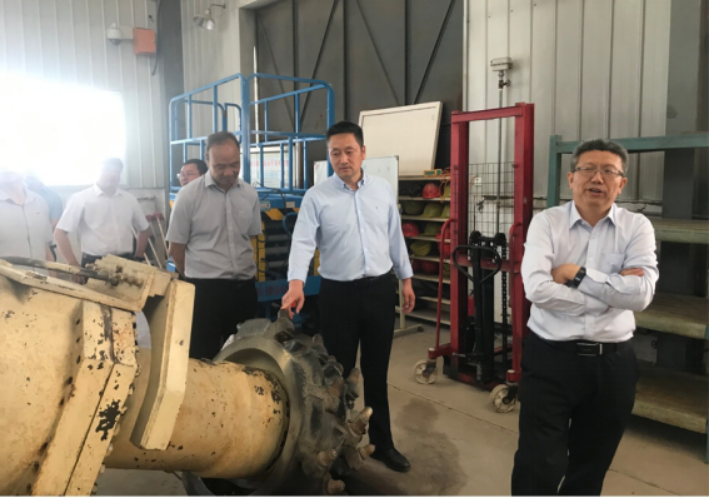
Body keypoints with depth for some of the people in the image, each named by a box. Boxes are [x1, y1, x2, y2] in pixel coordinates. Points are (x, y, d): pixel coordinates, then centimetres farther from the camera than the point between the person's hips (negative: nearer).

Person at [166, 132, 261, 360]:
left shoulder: (250, 194, 4)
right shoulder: (189, 195, -7)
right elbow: (176, 248, -1)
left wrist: (245, 272, 10)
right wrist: (198, 282, 7)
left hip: (244, 288, 4)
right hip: (204, 290, -3)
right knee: (203, 359, 7)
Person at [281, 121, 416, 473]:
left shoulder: (383, 190, 4)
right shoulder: (316, 196, -6)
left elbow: (395, 237, 12)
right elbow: (303, 241, -17)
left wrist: (406, 279, 13)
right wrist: (296, 282, -33)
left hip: (380, 289, 3)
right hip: (338, 293, -2)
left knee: (377, 372, 15)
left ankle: (382, 443, 32)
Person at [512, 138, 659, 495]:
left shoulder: (637, 228, 0)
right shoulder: (546, 223, -5)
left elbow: (641, 294, -15)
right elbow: (538, 289, -20)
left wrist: (577, 274, -16)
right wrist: (612, 292, -15)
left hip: (612, 363, 3)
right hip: (549, 358, -2)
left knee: (591, 467, 20)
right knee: (538, 467, 3)